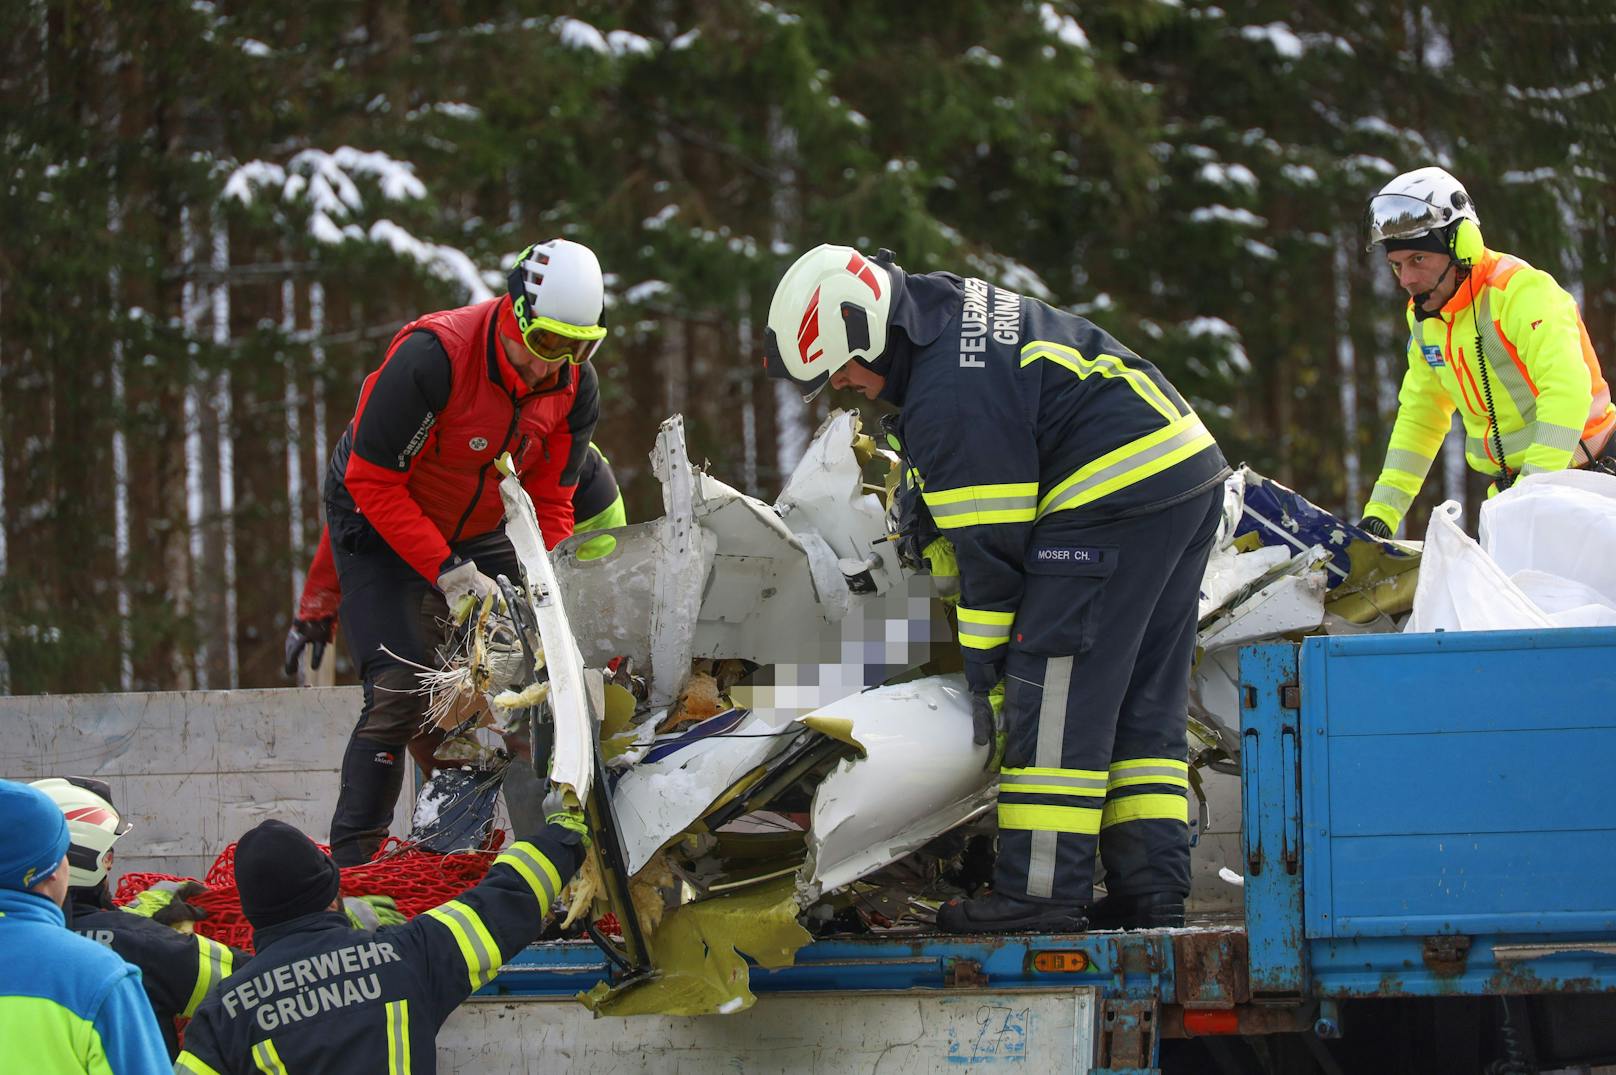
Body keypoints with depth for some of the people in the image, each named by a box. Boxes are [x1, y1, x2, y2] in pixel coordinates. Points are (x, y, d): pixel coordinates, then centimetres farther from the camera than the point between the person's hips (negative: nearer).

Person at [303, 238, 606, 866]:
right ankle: (351, 861, -13)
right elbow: (374, 481, -26)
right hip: (382, 529, -6)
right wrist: (450, 573, -29)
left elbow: (550, 500, -3)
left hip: (479, 532, 6)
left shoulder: (575, 388, -11)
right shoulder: (432, 356, -31)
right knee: (402, 692, -19)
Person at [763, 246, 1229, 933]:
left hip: (1118, 501, -11)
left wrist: (984, 672, -8)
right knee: (1143, 700, 11)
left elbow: (989, 543, -15)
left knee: (1057, 692, -9)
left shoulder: (951, 397, -18)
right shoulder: (943, 306, 13)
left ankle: (1040, 892, -11)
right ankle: (1151, 889, 9)